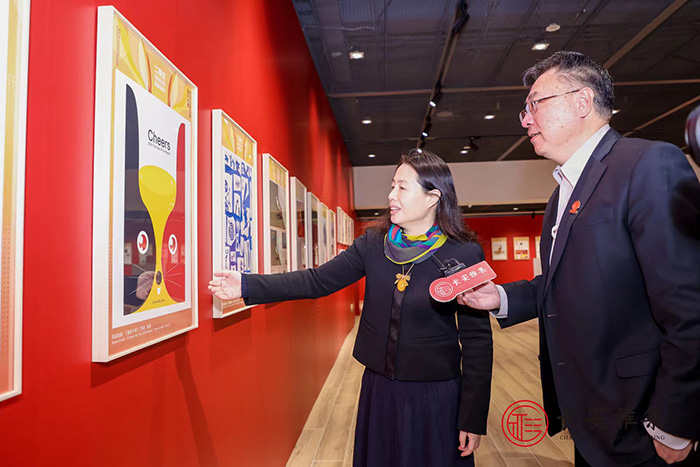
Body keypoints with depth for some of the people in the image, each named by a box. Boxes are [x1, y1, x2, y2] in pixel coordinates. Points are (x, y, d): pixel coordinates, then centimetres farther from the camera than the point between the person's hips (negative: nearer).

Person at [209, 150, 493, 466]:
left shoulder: (465, 255, -12)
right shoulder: (372, 243, -2)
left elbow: (477, 340, -9)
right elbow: (318, 280, -5)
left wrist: (473, 417, -7)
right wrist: (249, 285, -12)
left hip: (435, 396, -3)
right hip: (378, 388, 4)